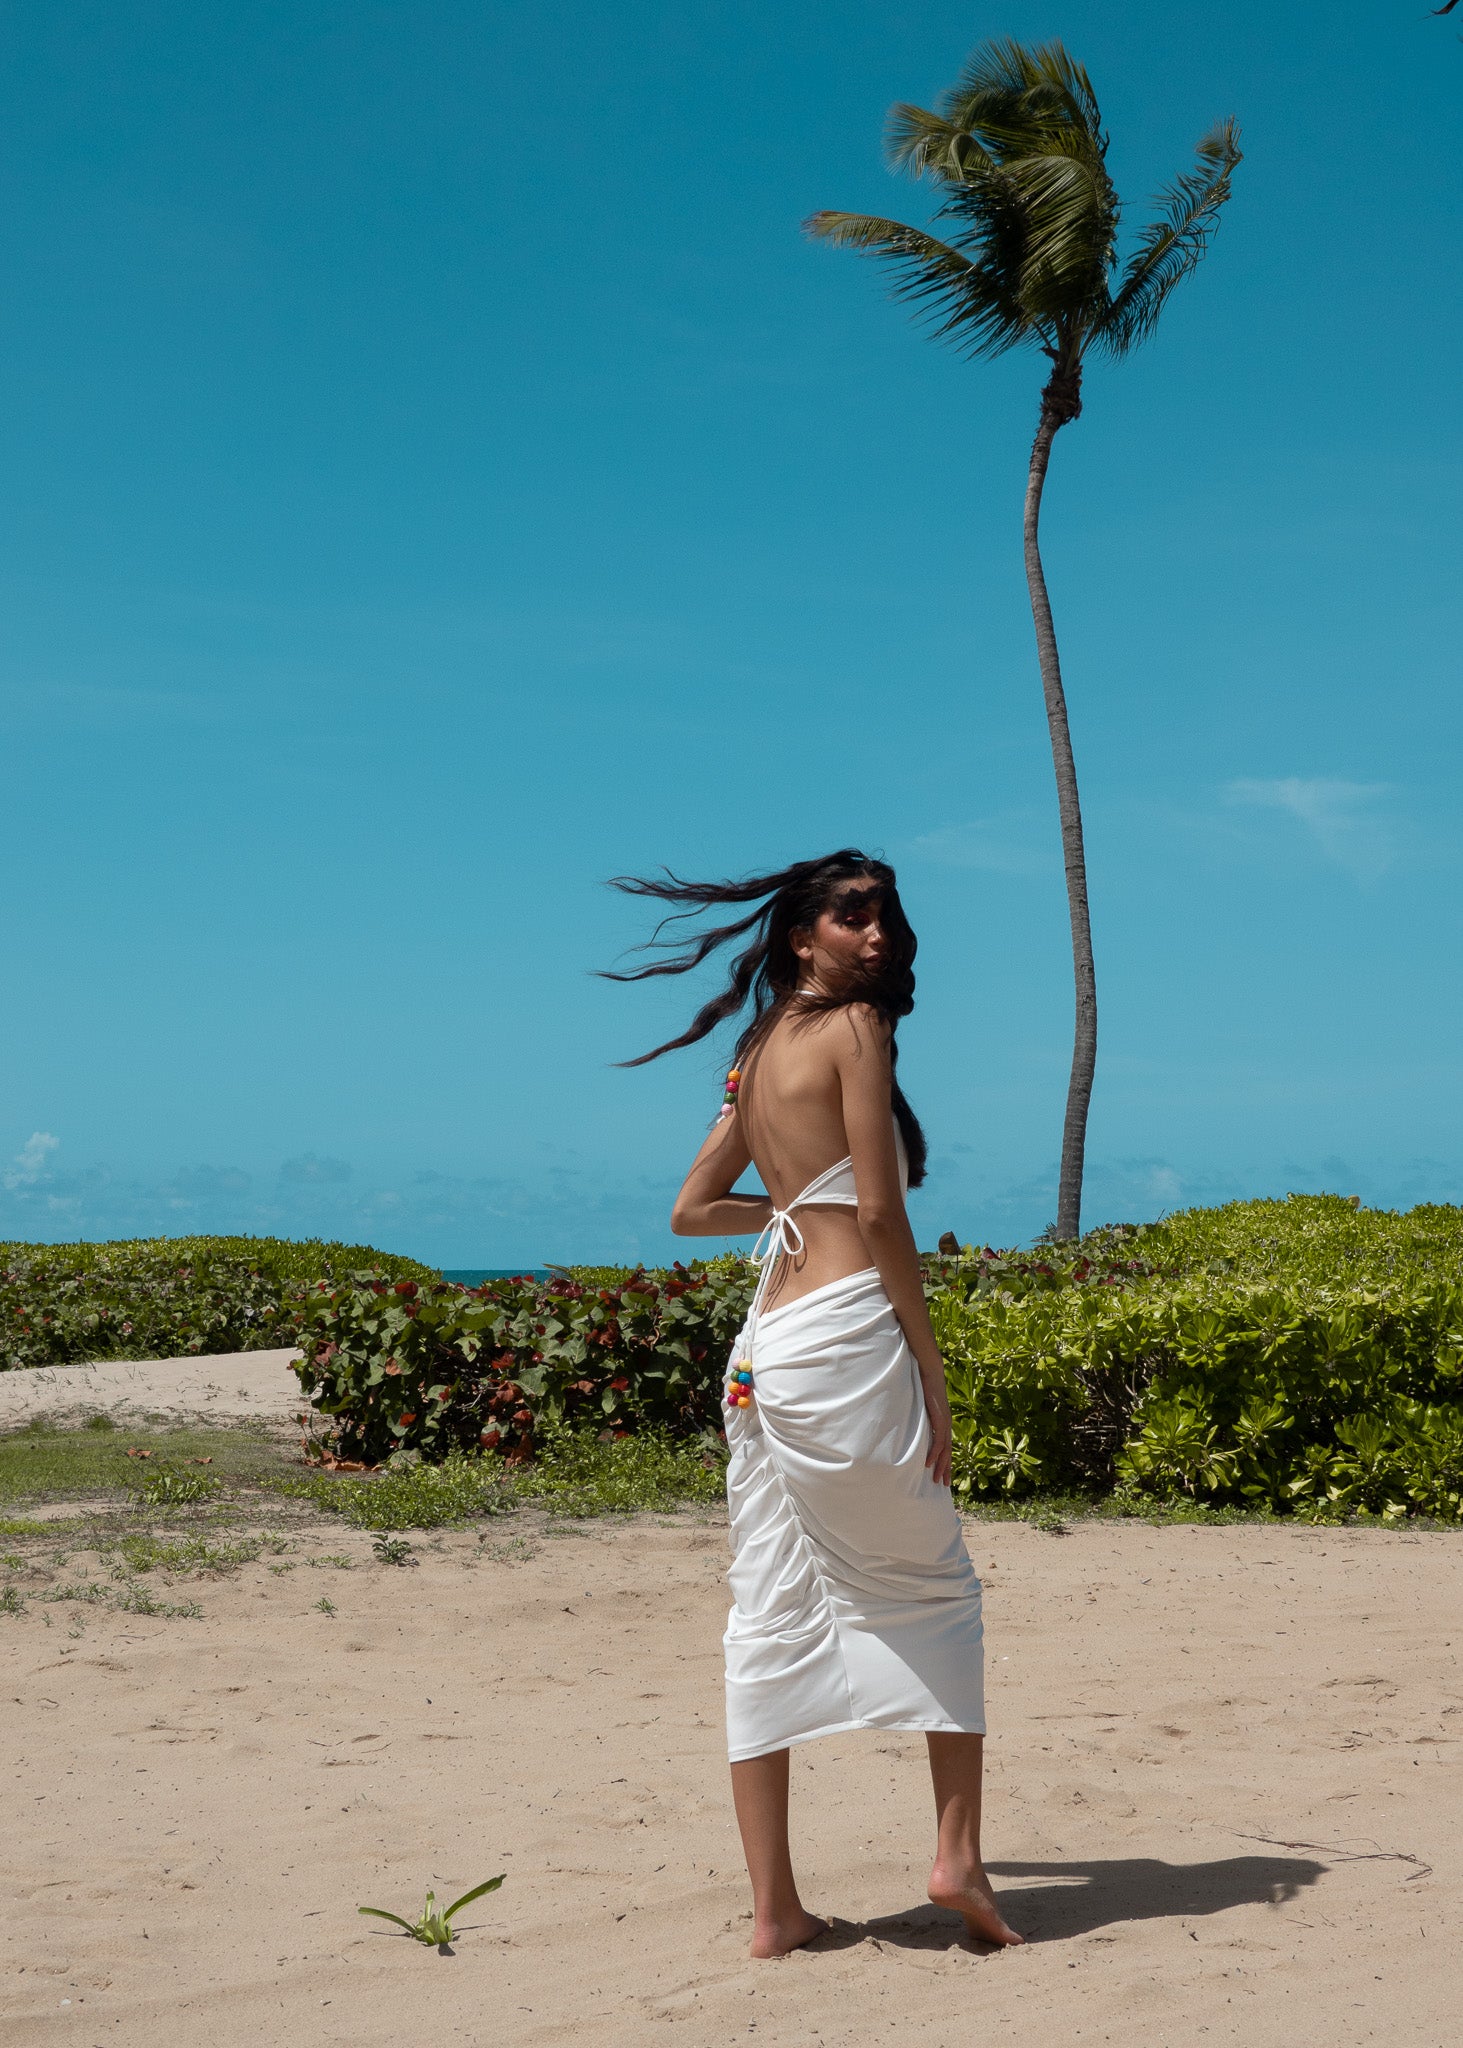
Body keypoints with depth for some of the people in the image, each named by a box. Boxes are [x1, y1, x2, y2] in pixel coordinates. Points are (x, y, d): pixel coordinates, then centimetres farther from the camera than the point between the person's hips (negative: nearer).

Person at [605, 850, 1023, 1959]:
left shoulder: (757, 1051, 18)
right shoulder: (854, 1028, -5)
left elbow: (692, 1209, 22)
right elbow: (882, 1215, -10)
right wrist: (931, 1369, -6)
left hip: (761, 1349, 7)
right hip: (847, 1335, -7)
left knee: (770, 1614, 6)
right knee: (934, 1586, 10)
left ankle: (775, 1907, 9)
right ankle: (959, 1851, 8)